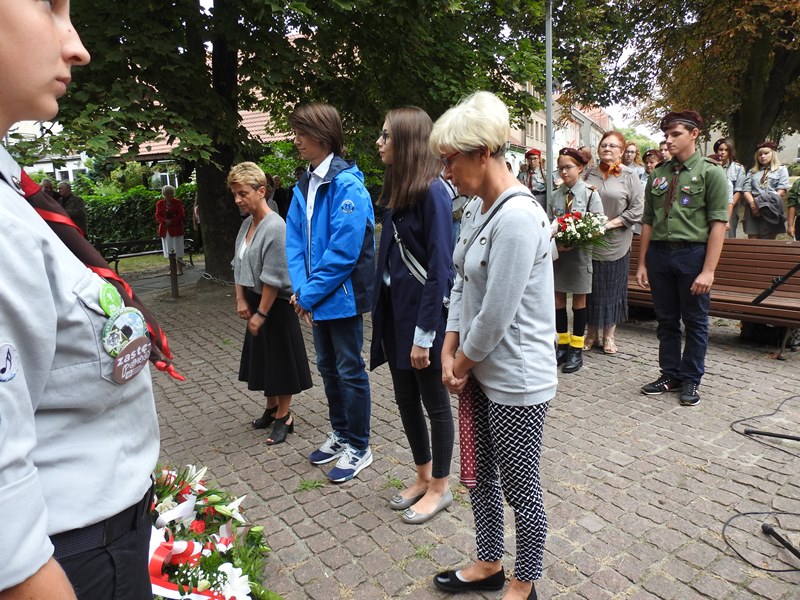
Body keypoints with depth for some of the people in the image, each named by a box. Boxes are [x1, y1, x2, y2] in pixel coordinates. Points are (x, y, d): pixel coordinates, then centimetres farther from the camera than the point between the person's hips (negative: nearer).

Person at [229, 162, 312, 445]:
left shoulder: (276, 226, -21)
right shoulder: (247, 223, 4)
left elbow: (273, 278, -22)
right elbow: (238, 264, 10)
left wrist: (261, 314, -18)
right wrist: (241, 300, 1)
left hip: (277, 305, -8)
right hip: (255, 301, 8)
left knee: (280, 359, 5)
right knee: (262, 357, 19)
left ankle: (283, 417, 21)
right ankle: (271, 408, 37)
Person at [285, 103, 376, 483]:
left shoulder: (347, 184, -18)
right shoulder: (304, 185, 8)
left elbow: (343, 249, -23)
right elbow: (295, 240, 6)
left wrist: (310, 293, -17)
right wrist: (300, 288, -6)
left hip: (342, 294, -8)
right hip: (315, 297, 8)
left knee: (349, 370, 5)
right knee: (327, 366, 19)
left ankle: (359, 448, 22)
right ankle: (340, 433, 37)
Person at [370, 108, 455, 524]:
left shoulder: (432, 191, -15)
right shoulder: (396, 190, 9)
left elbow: (439, 267, -19)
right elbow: (389, 258, 8)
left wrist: (424, 333, -19)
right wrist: (383, 315, 6)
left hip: (423, 310, -8)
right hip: (395, 308, 8)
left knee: (434, 402, 9)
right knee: (405, 400, 18)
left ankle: (439, 487, 29)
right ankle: (423, 476, 38)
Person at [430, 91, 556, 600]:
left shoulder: (518, 217, -23)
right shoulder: (476, 208, 6)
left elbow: (496, 315, -23)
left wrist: (461, 364, -8)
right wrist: (450, 352, 2)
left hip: (516, 380, -9)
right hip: (478, 371, 9)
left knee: (520, 487, 11)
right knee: (478, 477, 22)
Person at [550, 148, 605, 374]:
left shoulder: (590, 194, -5)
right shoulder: (556, 195, 7)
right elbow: (549, 225, 9)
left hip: (579, 253, -4)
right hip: (557, 253, 4)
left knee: (579, 300, 6)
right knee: (558, 299, 8)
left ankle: (576, 349, 16)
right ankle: (563, 345, 22)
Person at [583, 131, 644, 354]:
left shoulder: (629, 176, 0)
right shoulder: (589, 174, 7)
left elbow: (637, 210, -4)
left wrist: (610, 224, -13)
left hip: (615, 244, -2)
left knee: (613, 288, 6)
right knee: (591, 287, 7)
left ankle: (609, 334, 19)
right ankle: (592, 332, 21)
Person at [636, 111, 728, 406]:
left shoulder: (710, 172, -3)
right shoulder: (658, 174, 10)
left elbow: (718, 224, -8)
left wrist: (708, 270, -15)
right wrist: (642, 263, 6)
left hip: (693, 253, -4)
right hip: (659, 252, 4)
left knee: (695, 322, 7)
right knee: (666, 320, 12)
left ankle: (690, 379, 21)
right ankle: (670, 375, 25)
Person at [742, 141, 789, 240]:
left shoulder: (781, 169, 12)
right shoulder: (752, 171, 21)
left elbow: (781, 191, 0)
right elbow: (746, 190, 8)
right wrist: (753, 204, -12)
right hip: (753, 210, 2)